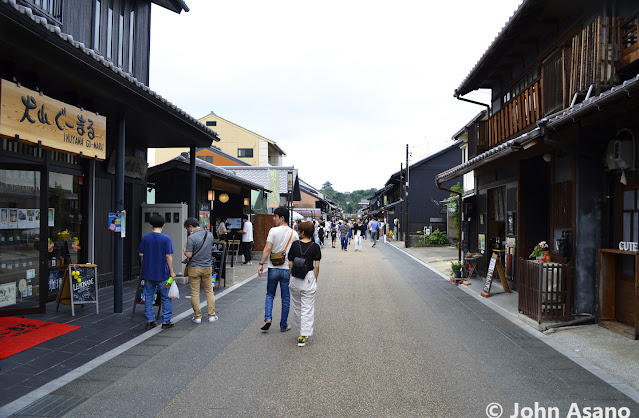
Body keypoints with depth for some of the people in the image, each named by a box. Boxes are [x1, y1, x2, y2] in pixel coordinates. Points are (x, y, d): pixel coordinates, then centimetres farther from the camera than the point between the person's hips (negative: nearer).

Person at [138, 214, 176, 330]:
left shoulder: (145, 238, -2)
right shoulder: (166, 239, -12)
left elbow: (141, 254, 3)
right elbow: (168, 256, -13)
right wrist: (172, 271, -6)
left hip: (148, 273, 3)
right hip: (162, 273, -3)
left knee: (148, 297, 12)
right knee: (165, 298, 9)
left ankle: (150, 321, 16)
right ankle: (166, 321, 12)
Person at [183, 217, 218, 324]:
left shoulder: (191, 238, -16)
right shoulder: (209, 235, 3)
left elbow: (188, 255, -17)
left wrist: (185, 249, 2)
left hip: (194, 268, -5)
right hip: (207, 267, 5)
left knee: (195, 293, 6)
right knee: (209, 291, 13)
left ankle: (197, 316, 11)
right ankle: (212, 315, 15)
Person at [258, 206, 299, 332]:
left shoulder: (273, 230, -8)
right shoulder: (294, 234, 2)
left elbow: (268, 248, -14)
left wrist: (261, 263, -9)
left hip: (273, 268, -1)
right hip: (287, 269, 2)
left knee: (269, 295, 16)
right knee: (285, 299, 10)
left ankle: (268, 318, -1)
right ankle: (283, 325, 16)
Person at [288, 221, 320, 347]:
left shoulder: (294, 245, -3)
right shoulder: (315, 247, -6)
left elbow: (290, 264, 0)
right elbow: (316, 266, -7)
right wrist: (315, 280, 5)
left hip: (295, 280, 2)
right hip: (309, 279, -2)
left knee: (296, 307, 19)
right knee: (307, 309, 3)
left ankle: (302, 330, 32)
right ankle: (303, 336, -1)